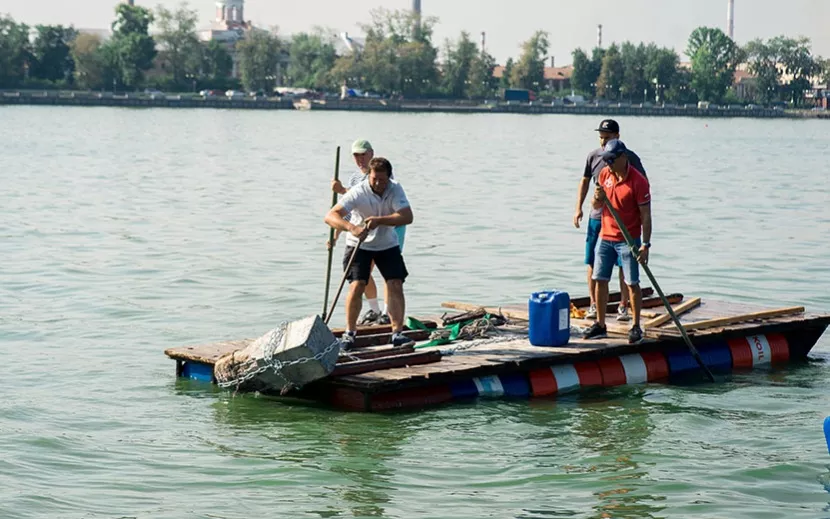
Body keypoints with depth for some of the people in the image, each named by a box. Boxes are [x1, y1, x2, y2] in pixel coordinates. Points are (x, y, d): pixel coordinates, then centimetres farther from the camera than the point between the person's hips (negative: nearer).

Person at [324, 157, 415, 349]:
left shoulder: (395, 190, -16)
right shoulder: (358, 193, -25)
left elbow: (407, 216, -28)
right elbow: (331, 216, -34)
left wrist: (379, 220, -39)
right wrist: (352, 228, -52)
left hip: (387, 244, 3)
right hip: (359, 245, -3)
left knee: (396, 285, -8)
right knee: (357, 285, -14)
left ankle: (397, 333, -2)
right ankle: (350, 332, 0)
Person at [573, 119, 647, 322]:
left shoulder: (630, 158, -6)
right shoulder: (594, 156, 2)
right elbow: (585, 181, 16)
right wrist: (579, 208, 10)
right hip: (597, 217, 3)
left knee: (624, 264, 0)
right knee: (593, 262, 4)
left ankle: (623, 307, 8)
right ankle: (594, 305, 13)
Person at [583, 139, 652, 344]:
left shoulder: (638, 181, -14)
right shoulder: (605, 174, 4)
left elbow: (645, 216, -14)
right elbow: (596, 206, 13)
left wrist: (645, 245, -20)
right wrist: (598, 198, -12)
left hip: (629, 239, -6)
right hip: (605, 237, 6)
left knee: (632, 283, -3)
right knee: (600, 280, 6)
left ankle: (636, 327, 4)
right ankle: (600, 325, 15)